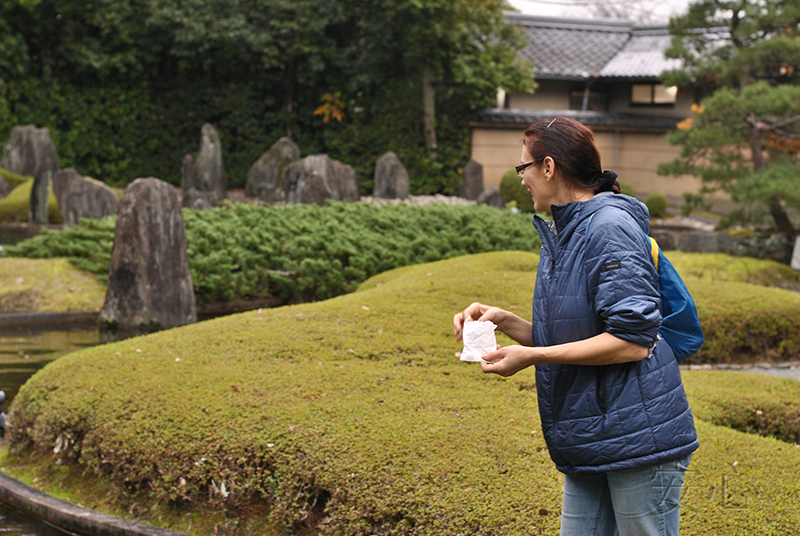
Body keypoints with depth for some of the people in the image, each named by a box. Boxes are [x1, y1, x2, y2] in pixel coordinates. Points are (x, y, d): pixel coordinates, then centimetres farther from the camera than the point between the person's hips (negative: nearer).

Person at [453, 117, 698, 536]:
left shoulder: (610, 227, -14)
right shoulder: (558, 234, 16)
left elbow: (632, 340, -21)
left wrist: (531, 356, -17)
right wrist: (503, 321, 5)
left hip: (640, 438, -9)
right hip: (589, 444, 9)